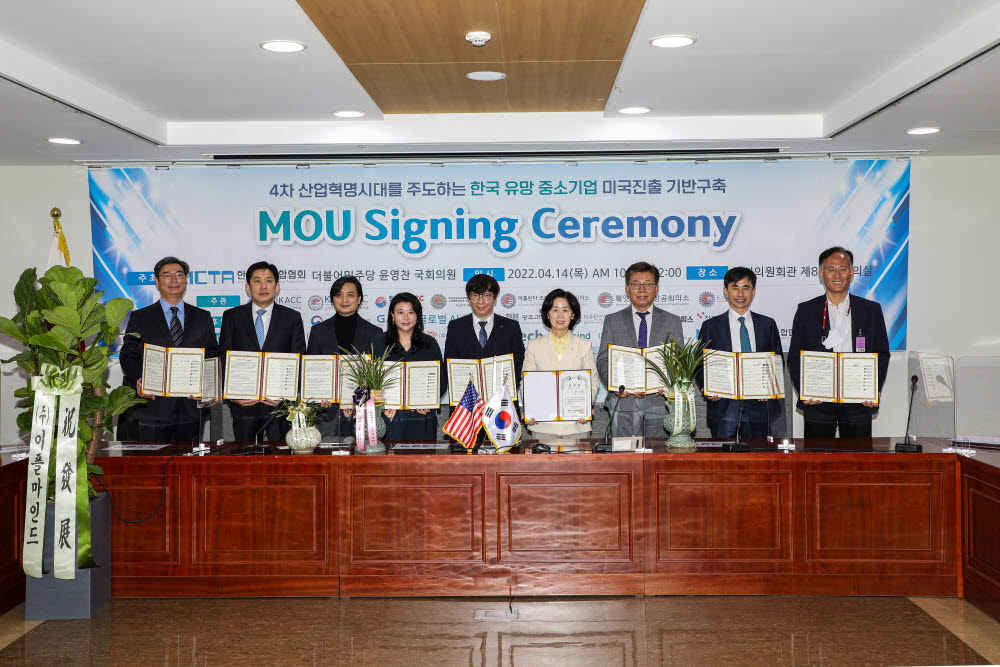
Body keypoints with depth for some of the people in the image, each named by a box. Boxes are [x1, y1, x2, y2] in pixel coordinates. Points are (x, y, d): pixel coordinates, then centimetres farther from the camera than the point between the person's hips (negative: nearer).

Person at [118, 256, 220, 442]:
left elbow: (213, 356, 9)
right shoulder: (140, 318, 9)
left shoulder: (203, 318, 13)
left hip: (191, 407, 1)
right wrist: (138, 380, -17)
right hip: (152, 409, -1)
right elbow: (128, 355, 3)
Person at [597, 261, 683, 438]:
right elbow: (603, 361, 5)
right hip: (623, 404, 0)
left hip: (659, 403, 0)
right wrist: (616, 385, -13)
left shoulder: (672, 322, 11)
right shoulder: (612, 321, 10)